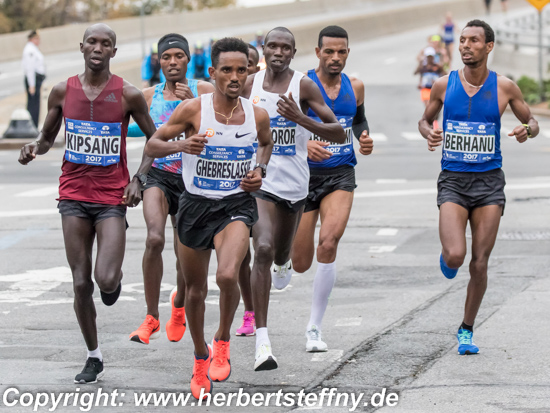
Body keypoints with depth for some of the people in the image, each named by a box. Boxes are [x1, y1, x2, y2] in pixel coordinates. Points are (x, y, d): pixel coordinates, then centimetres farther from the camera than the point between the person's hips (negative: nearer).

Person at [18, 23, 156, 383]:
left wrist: (138, 179, -7)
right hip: (74, 195, 2)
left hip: (112, 197, -2)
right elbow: (48, 137, 14)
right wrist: (36, 148, -9)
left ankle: (115, 279, 22)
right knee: (81, 283, 2)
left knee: (106, 281, -16)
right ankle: (94, 357, 16)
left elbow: (154, 139, 6)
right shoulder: (63, 91, 2)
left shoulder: (128, 95, -5)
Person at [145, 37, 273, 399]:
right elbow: (152, 146, -6)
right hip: (196, 206, 1)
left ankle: (223, 341, 0)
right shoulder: (193, 109, -11)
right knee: (196, 290, 13)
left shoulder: (258, 115, -4)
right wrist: (181, 145, -25)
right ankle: (200, 357, 37)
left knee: (227, 276, -27)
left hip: (236, 206, -1)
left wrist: (260, 171, 1)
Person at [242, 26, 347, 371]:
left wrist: (301, 118, -26)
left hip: (295, 183, 1)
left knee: (282, 253, 21)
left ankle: (283, 264, 65)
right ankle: (262, 341, -24)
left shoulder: (304, 86, -8)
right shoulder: (250, 84, -1)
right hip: (260, 180, -1)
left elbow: (340, 134, -13)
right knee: (263, 250, -21)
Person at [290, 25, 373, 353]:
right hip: (305, 175, -2)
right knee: (300, 264, 2)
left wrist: (365, 138, 4)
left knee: (329, 241, -24)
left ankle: (315, 328, -13)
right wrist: (304, 144, -27)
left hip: (341, 176, 2)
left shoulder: (355, 87, 6)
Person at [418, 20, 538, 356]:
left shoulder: (505, 87, -1)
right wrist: (429, 133, -8)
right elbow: (425, 120, 15)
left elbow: (532, 122, 11)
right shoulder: (444, 85, 0)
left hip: (489, 181, 0)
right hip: (453, 180, 0)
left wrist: (528, 131, -12)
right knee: (455, 257, -19)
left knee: (479, 263, 1)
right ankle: (447, 259, 21)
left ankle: (467, 330, 20)